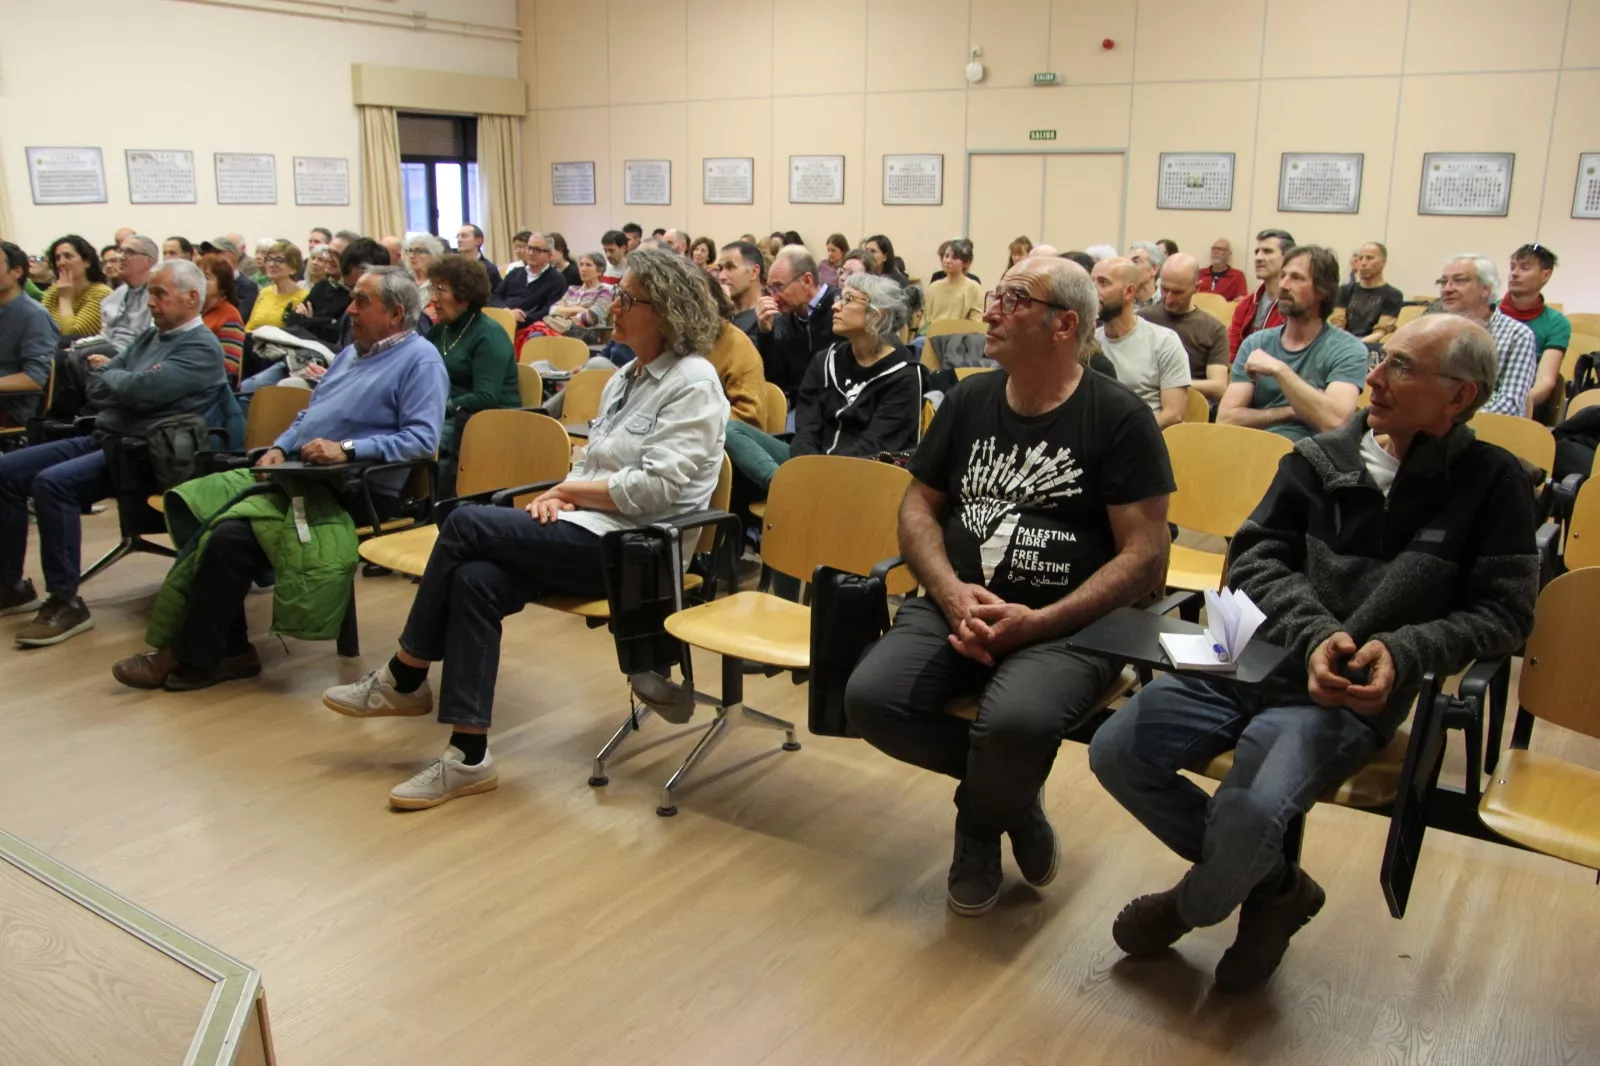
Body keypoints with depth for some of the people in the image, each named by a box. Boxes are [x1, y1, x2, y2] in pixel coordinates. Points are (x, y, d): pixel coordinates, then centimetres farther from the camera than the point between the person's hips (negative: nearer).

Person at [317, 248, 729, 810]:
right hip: (589, 531, 8)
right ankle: (468, 756, -17)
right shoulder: (626, 377, 19)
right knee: (475, 579, -20)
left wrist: (572, 489, -6)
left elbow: (655, 488, -17)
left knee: (466, 524, -18)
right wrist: (561, 493, 0)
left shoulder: (693, 384, -8)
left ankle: (403, 679, 0)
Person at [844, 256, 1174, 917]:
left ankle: (980, 823, 3)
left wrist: (1038, 623, -18)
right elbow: (919, 505, 12)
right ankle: (1010, 791, 7)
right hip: (959, 607, 5)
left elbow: (1145, 557, -7)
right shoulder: (969, 400, 12)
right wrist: (954, 595, -8)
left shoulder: (1119, 418, -3)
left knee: (1016, 720, -35)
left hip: (1067, 626, -5)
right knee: (870, 697, -22)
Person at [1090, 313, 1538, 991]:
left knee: (1245, 817, -28)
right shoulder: (1321, 459, 9)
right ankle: (1274, 888, 10)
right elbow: (1253, 558, 3)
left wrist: (1403, 652, -18)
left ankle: (1192, 908, 12)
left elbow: (1502, 613, 0)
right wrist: (1314, 633, -15)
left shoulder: (1491, 483, 3)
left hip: (1350, 694, -4)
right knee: (1117, 752, -12)